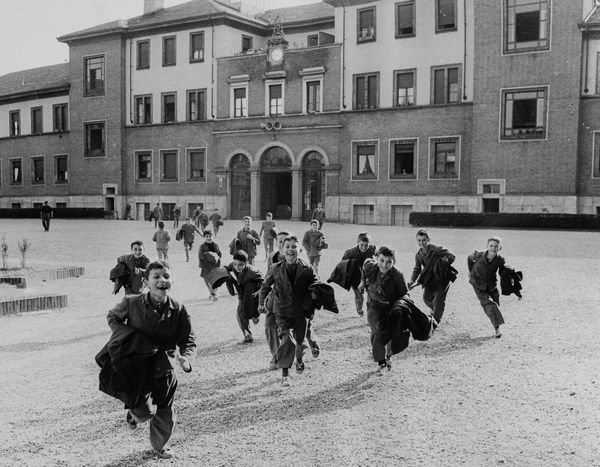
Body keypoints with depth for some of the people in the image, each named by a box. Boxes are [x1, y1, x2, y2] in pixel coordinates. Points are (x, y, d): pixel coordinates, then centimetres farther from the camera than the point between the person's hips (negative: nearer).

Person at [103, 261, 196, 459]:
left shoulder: (179, 311, -9)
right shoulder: (132, 304, -12)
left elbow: (188, 341, -4)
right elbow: (112, 317, 8)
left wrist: (186, 358, -25)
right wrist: (127, 335, -9)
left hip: (164, 368, 2)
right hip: (137, 364, -2)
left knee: (164, 411, 12)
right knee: (145, 411, -11)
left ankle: (160, 443, 41)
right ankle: (135, 413, 28)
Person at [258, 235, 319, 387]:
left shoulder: (307, 269, -7)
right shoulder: (275, 269, -4)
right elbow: (265, 286, 11)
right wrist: (261, 303, 15)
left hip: (301, 311, 1)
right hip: (282, 311, -1)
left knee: (300, 340, 14)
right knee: (286, 340, -15)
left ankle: (299, 359, 48)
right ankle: (284, 373, -6)